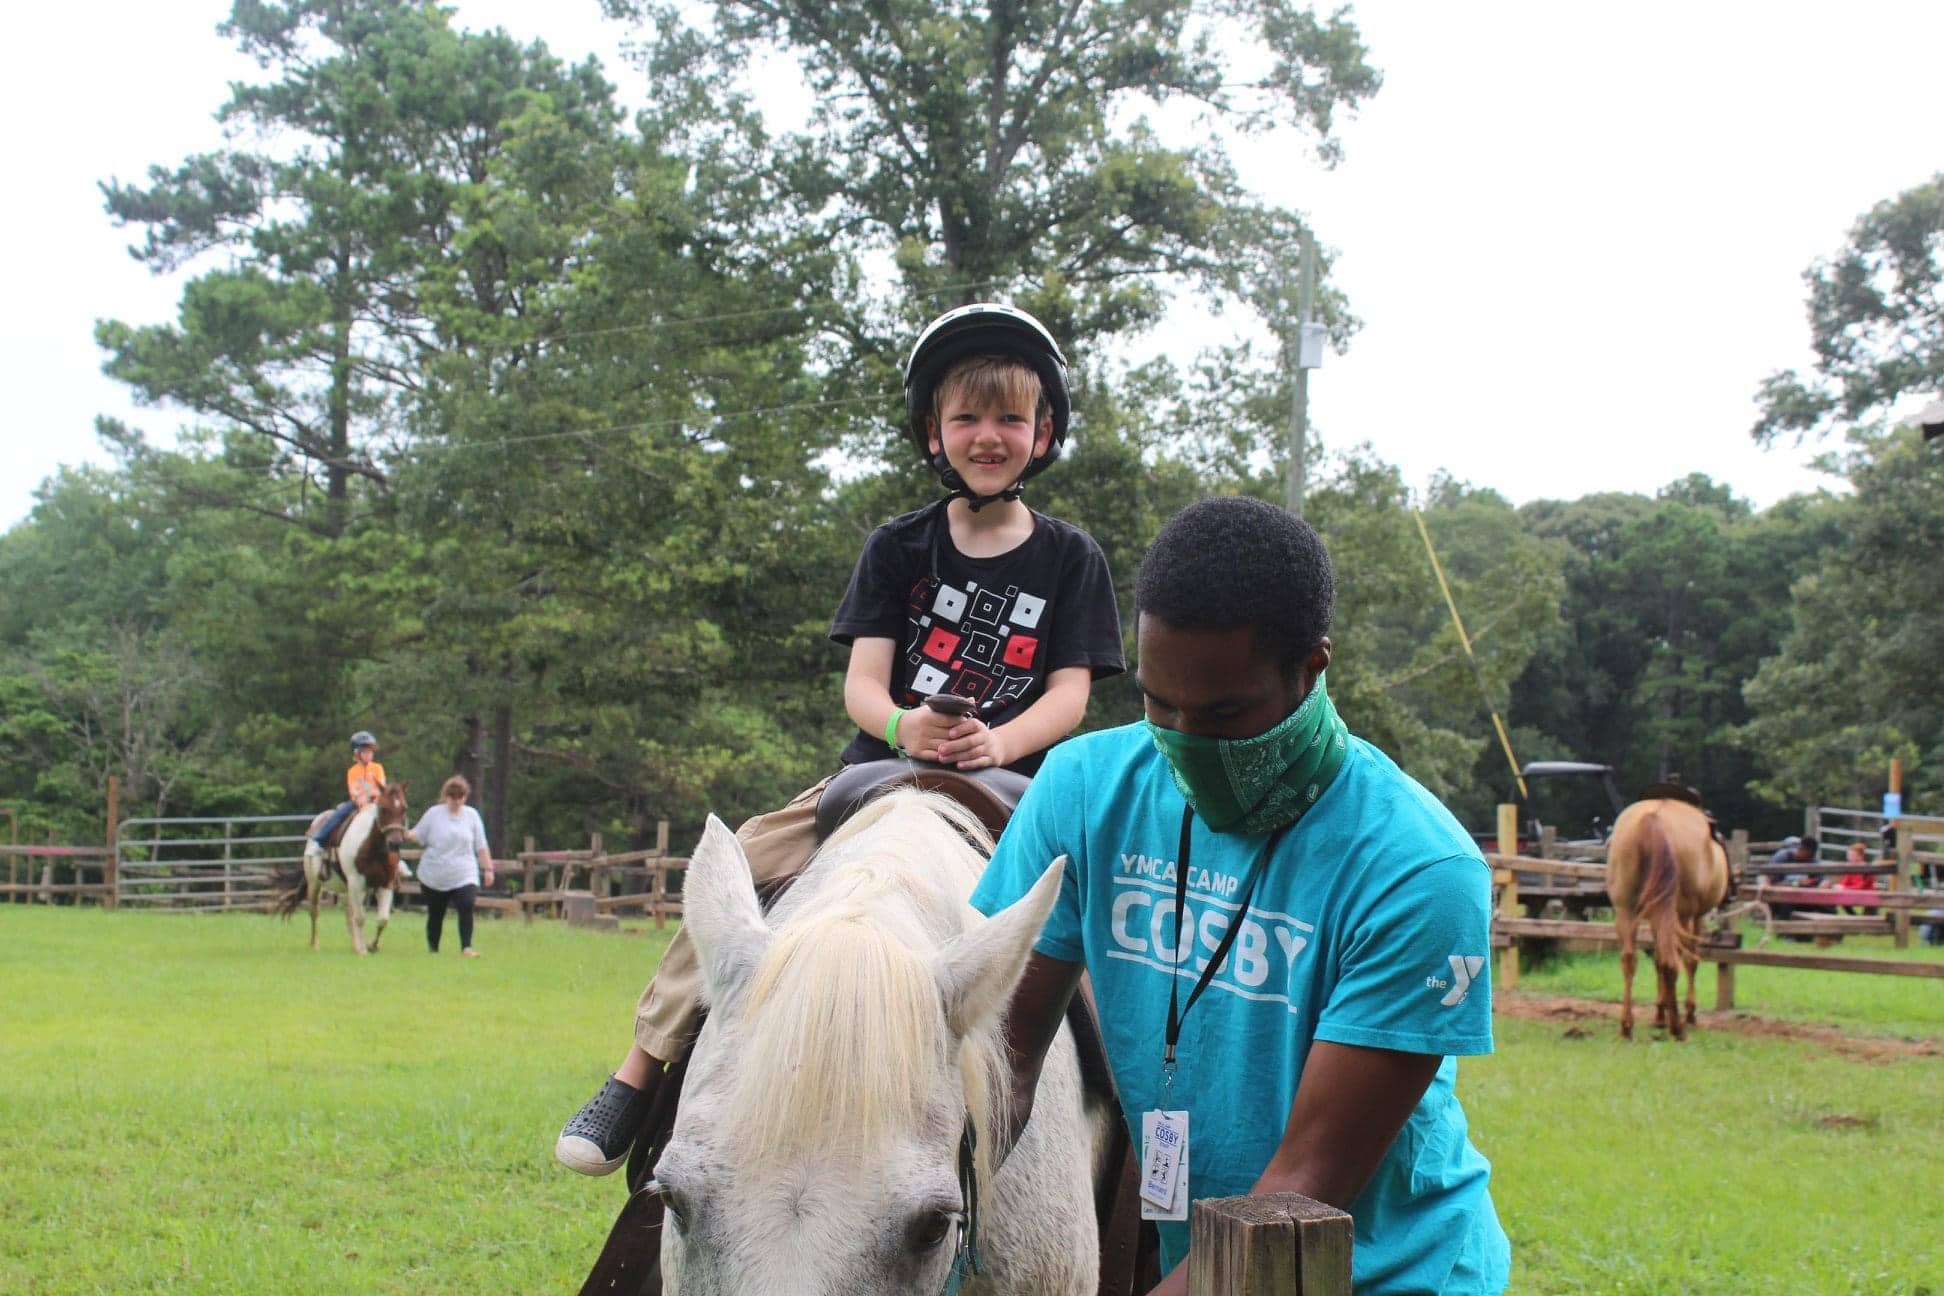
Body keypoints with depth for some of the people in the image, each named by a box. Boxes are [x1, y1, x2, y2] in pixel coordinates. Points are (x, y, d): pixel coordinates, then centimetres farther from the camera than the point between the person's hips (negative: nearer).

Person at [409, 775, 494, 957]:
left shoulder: (472, 815, 4)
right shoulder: (433, 813, 1)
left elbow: (481, 847, 8)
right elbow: (418, 835, 5)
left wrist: (488, 868, 6)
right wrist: (406, 834, -17)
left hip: (463, 875, 0)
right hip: (434, 876, 0)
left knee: (466, 908, -19)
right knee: (435, 914, 10)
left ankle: (466, 947, -17)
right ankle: (432, 948, 25)